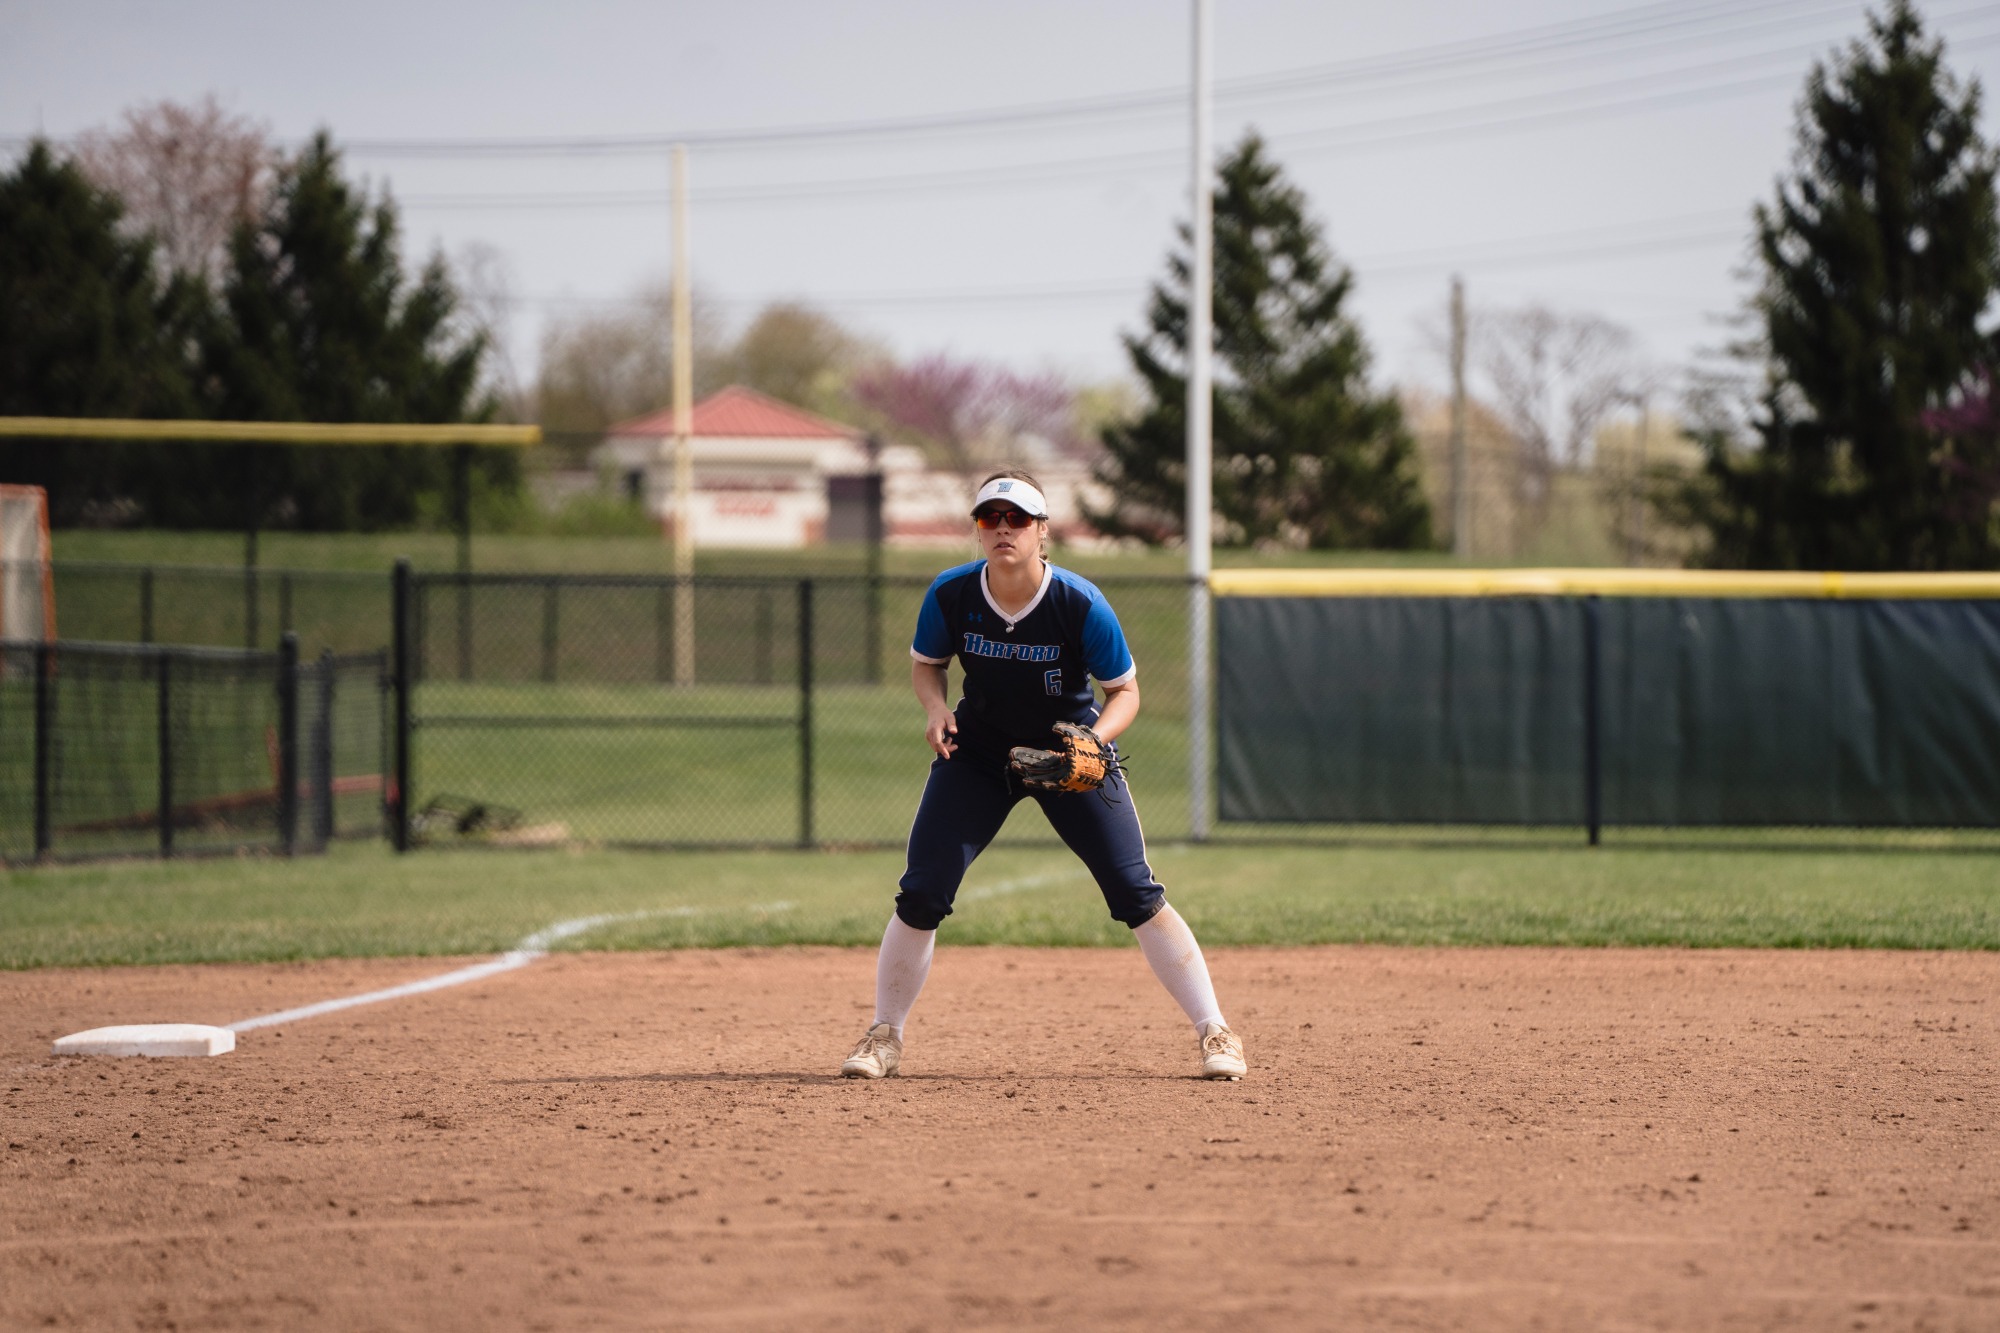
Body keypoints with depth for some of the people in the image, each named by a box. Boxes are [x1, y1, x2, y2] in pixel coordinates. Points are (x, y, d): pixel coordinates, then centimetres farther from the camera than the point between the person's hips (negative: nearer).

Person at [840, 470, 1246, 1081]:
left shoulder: (1080, 604, -24)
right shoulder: (950, 594, -17)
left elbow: (1125, 690, -11)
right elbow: (925, 662, 3)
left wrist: (1094, 739, -31)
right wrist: (935, 706, -18)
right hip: (978, 752, 2)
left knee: (1137, 895, -10)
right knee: (921, 895, -7)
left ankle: (1214, 1032, 0)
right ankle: (884, 1036, 9)